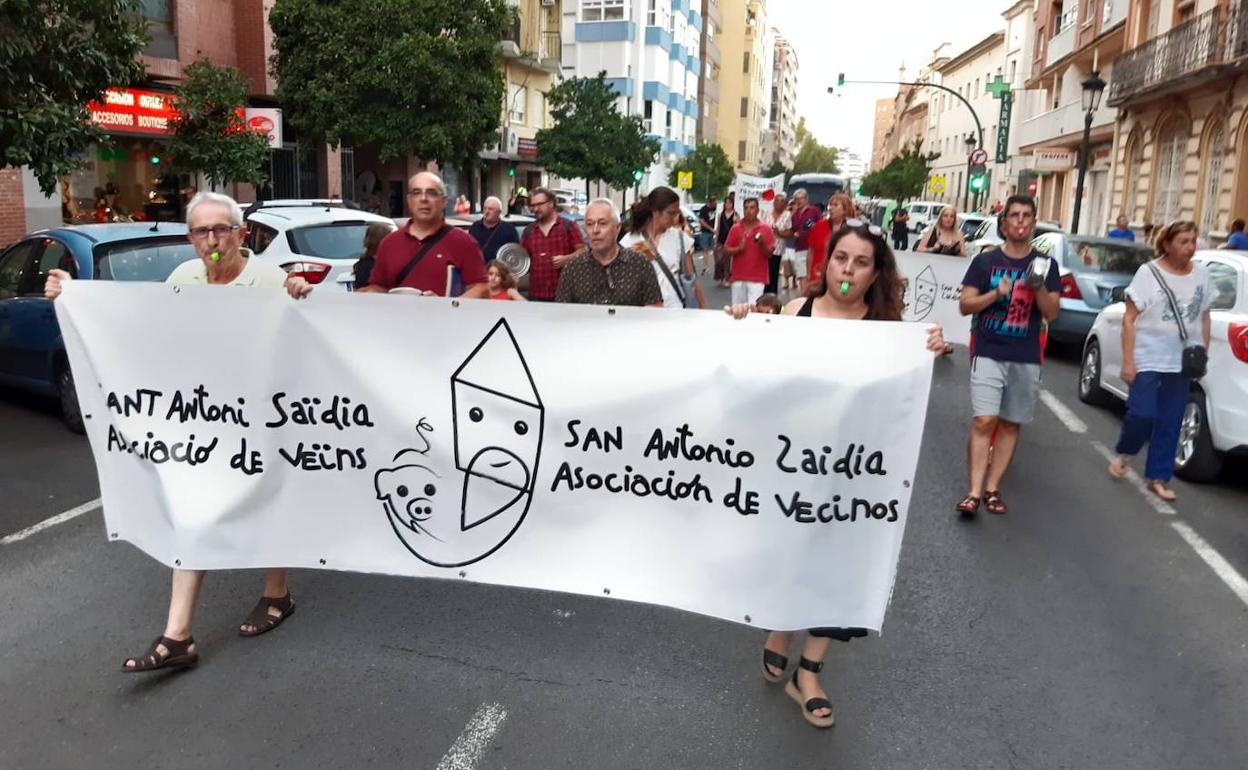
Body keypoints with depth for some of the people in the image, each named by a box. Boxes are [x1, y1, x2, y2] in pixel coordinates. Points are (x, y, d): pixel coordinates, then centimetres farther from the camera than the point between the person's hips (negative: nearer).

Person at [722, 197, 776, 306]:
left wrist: (762, 245, -20)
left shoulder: (765, 229, 0)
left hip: (757, 278, -3)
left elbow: (770, 253, 0)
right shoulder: (735, 228, 6)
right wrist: (738, 249, -12)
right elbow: (726, 250, 7)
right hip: (738, 277, 3)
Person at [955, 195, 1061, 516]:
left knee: (1010, 424, 6)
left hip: (1026, 359, 3)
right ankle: (975, 491, -10)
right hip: (988, 354, -2)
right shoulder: (985, 261, 1)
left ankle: (993, 488, 14)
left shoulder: (1046, 264, 6)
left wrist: (1039, 288, -15)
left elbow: (1051, 314, 3)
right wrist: (996, 294, -17)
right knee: (984, 420, -11)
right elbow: (965, 305, -1)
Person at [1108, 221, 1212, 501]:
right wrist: (1127, 361, -13)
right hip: (1149, 358, -4)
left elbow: (1204, 316, 16)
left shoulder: (1202, 273, 5)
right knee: (1142, 414, -11)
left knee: (1170, 423, 7)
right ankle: (1125, 453, 20)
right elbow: (1129, 319, -9)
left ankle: (1157, 478, 19)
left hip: (1183, 362, 4)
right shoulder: (1149, 272, -8)